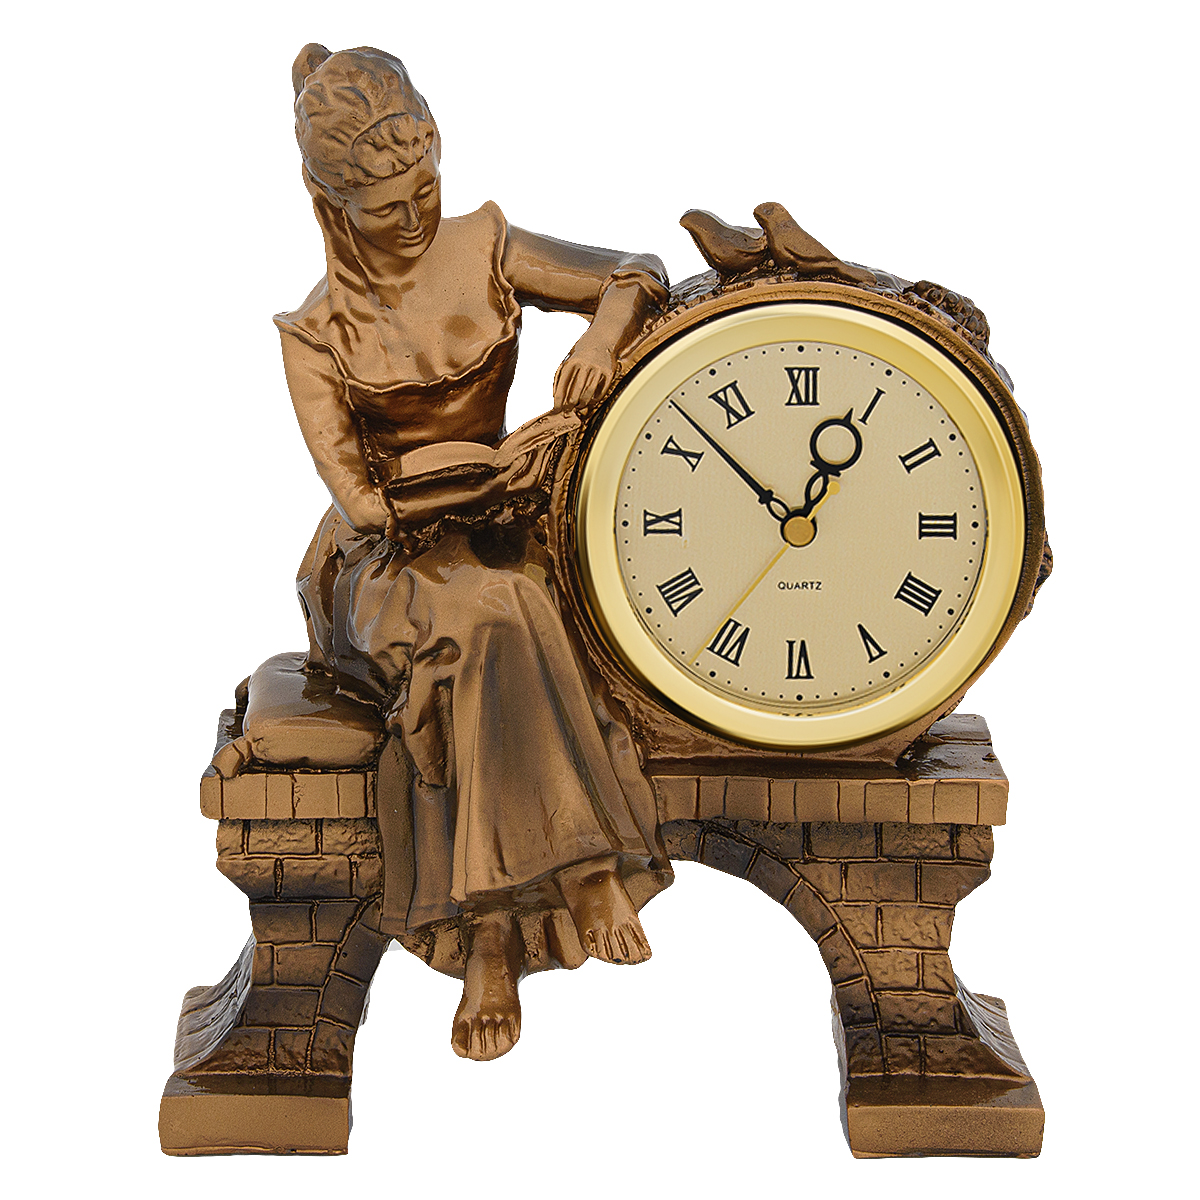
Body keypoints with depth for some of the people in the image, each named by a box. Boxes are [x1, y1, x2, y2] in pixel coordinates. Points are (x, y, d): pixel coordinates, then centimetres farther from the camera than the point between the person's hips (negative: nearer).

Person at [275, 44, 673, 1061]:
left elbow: (639, 276, 5)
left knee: (490, 644, -32)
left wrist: (600, 339, -17)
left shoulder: (484, 251, 6)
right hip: (390, 557, -2)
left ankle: (493, 942, -29)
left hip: (499, 527, 2)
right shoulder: (317, 331, 0)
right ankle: (587, 872, -32)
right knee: (488, 617, -36)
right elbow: (355, 487, -11)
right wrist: (480, 492, -23)